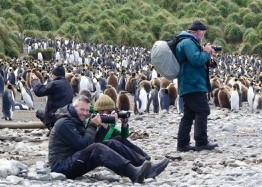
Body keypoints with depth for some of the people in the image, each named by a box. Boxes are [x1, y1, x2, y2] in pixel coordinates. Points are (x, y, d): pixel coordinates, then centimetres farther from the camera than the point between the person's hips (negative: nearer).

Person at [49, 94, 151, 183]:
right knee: (97, 149, -27)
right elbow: (82, 145, -20)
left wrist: (103, 127, 0)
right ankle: (133, 174, -42)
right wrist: (93, 126, -9)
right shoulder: (64, 123, -11)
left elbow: (93, 142, 12)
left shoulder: (77, 122, 18)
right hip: (61, 166, -9)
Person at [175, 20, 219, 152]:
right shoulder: (188, 43, -12)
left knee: (189, 115, 9)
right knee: (202, 111, -9)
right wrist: (206, 52, -8)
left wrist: (208, 56, 13)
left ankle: (182, 144, 8)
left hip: (188, 85, 11)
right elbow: (196, 60, -25)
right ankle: (201, 142, -10)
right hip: (193, 85, -11)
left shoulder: (188, 42, 23)